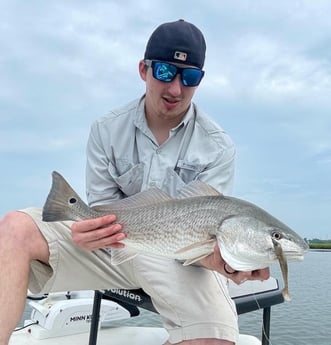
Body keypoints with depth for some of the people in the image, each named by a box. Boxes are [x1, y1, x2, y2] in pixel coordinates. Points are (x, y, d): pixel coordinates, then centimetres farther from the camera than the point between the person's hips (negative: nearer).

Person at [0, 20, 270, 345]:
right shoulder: (106, 130, -1)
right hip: (114, 244, 1)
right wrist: (93, 232, -28)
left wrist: (219, 259, -36)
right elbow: (102, 208, -3)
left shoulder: (218, 148, -6)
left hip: (179, 256, 0)